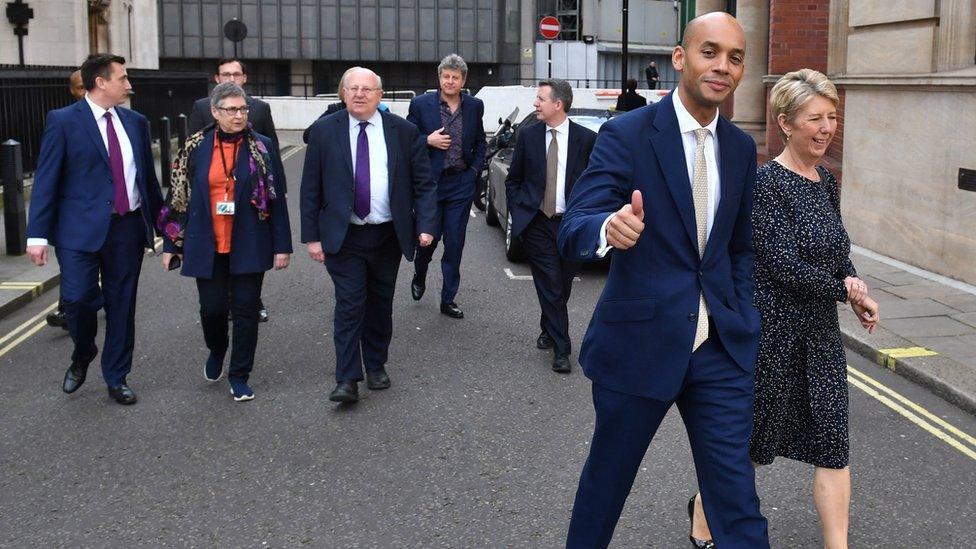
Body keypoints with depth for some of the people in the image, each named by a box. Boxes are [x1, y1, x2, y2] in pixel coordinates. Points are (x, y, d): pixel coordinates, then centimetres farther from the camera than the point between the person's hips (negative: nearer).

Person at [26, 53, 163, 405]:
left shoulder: (136, 122, 10)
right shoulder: (63, 121, -3)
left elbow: (148, 177, 16)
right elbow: (45, 180, -5)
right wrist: (38, 234, -11)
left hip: (128, 227, 4)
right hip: (81, 229, -4)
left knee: (122, 306, 8)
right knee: (78, 298, -12)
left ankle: (117, 377, 23)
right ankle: (82, 357, 20)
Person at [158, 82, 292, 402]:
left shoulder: (262, 147, -2)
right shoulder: (196, 147, 1)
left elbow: (276, 199, -1)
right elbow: (179, 196, 5)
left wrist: (282, 245, -4)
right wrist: (171, 244, 4)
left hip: (248, 246, -1)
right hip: (208, 246, 1)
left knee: (245, 310, 3)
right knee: (212, 309, 4)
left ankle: (239, 376, 18)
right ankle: (217, 351, 38)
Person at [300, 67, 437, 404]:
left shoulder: (403, 131, 1)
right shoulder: (324, 131, -1)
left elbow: (423, 183, 2)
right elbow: (310, 189, 1)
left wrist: (425, 224, -10)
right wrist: (312, 236, -4)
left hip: (388, 235, 2)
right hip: (343, 236, -2)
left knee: (380, 304, 12)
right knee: (349, 304, -6)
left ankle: (376, 366, 28)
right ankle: (347, 379, -2)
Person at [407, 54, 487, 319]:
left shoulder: (474, 106, 5)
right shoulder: (421, 104, -3)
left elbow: (480, 143, 16)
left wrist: (475, 169, 4)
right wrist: (428, 141, -15)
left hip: (461, 183, 2)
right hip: (430, 182, -2)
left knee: (454, 244, 4)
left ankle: (448, 299, 14)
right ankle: (419, 277, 35)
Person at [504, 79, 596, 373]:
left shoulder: (587, 138, -3)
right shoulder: (529, 136, 2)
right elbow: (513, 180, 11)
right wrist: (519, 211, 2)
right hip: (537, 224, 0)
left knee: (562, 286, 10)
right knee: (550, 286, -3)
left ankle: (549, 331, 35)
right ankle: (560, 348, 2)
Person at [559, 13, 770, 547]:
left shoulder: (741, 148, 7)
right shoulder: (626, 135, -10)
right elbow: (573, 229, -20)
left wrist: (743, 318, 4)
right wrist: (610, 229, -42)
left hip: (721, 346, 4)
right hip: (640, 341, -3)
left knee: (735, 491, 5)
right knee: (607, 479, 15)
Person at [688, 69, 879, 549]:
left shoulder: (826, 181, 7)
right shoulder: (767, 181, -16)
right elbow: (785, 265, -21)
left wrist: (853, 284, -4)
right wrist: (846, 290, -11)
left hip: (821, 330, 7)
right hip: (772, 327, -7)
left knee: (832, 440, 5)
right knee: (751, 428, 10)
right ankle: (705, 509, 34)